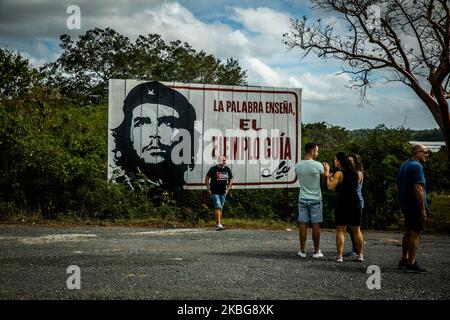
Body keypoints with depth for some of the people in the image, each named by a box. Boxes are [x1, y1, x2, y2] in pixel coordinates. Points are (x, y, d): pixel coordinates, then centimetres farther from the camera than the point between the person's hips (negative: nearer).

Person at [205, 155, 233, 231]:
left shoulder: (227, 169, 7)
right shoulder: (213, 169, -8)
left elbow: (231, 179, 21)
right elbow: (207, 178, -3)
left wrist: (228, 188, 10)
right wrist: (208, 189, -7)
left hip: (223, 192, 6)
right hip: (214, 192, -6)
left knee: (221, 208, 10)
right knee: (218, 207, -15)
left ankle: (217, 225, 20)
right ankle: (219, 224, -19)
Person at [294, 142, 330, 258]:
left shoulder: (298, 165, -3)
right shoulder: (317, 165, -14)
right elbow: (326, 175, 3)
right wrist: (327, 169, 27)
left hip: (303, 199, 3)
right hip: (315, 199, -3)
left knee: (303, 224, 7)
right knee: (315, 225, 5)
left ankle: (303, 251, 10)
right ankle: (316, 251, 12)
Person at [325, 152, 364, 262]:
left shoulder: (339, 174, -9)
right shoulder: (355, 173, 10)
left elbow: (330, 187, -16)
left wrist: (328, 177, 1)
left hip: (342, 203, -5)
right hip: (355, 203, 5)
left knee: (340, 230, 0)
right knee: (356, 230, 13)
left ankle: (339, 255, -4)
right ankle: (360, 255, 18)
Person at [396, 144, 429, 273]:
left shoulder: (404, 165, 14)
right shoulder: (417, 166, -16)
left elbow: (398, 186, 20)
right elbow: (418, 188, -23)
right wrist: (423, 209, -21)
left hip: (405, 206, 9)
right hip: (415, 206, -9)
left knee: (408, 232, 17)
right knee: (415, 233, -5)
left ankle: (404, 260, 22)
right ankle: (411, 263, -5)